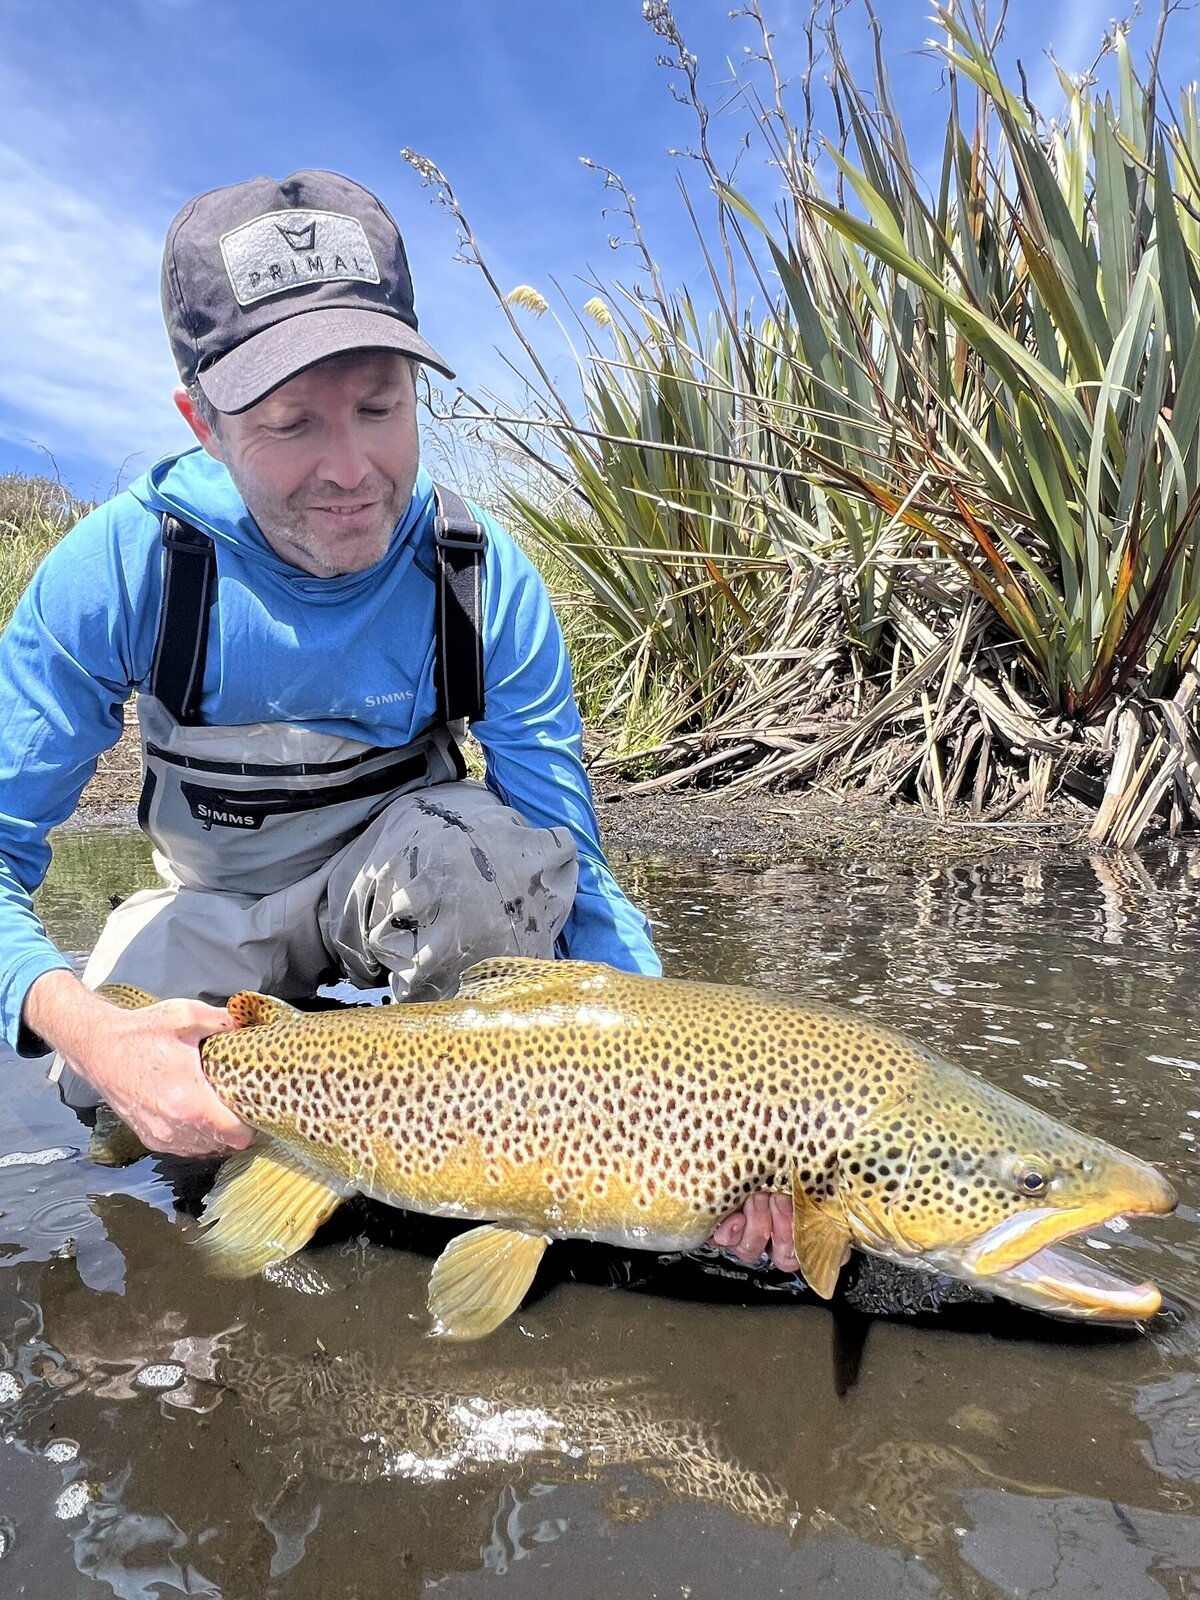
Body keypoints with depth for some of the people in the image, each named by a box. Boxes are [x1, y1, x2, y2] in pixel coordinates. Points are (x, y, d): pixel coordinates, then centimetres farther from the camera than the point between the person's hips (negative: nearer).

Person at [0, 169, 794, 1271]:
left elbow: (569, 870, -25)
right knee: (113, 1096, -27)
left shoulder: (484, 584, -25)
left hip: (395, 886, -1)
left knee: (495, 846, -35)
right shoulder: (120, 571, -25)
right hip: (217, 910, 1)